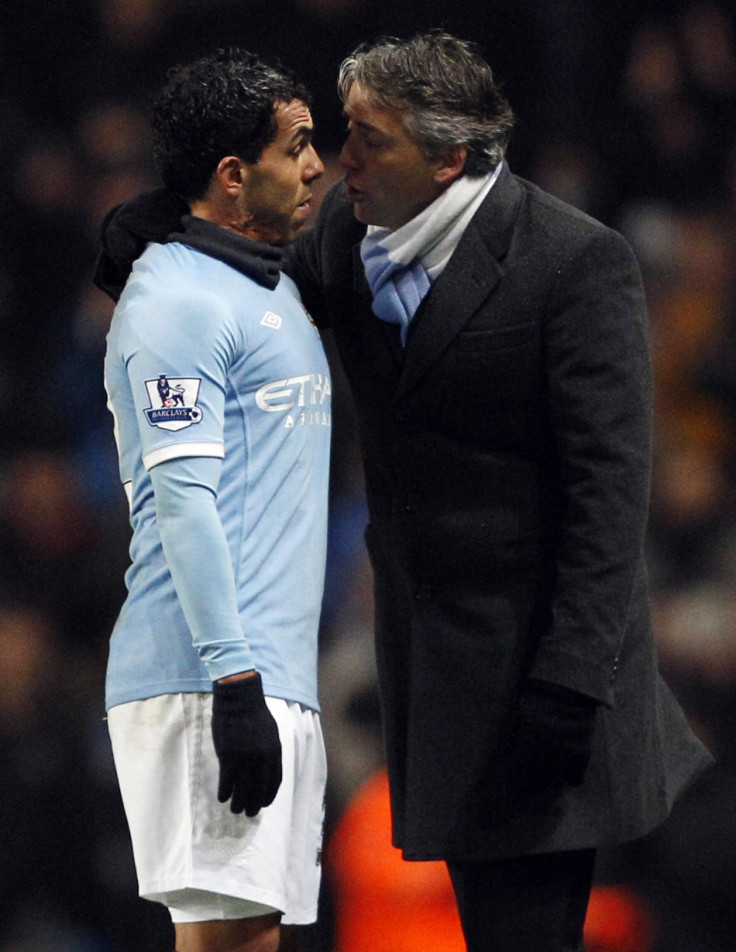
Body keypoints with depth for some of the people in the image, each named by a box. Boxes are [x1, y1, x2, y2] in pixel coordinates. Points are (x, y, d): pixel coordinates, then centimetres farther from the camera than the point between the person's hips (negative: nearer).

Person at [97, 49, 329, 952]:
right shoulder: (177, 297, -9)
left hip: (281, 678, 10)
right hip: (209, 679, -10)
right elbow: (181, 497, -17)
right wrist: (235, 687, -23)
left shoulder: (275, 292, 22)